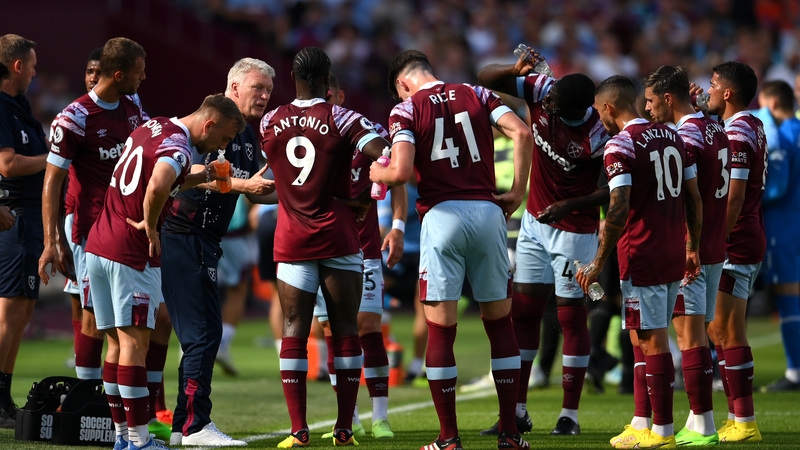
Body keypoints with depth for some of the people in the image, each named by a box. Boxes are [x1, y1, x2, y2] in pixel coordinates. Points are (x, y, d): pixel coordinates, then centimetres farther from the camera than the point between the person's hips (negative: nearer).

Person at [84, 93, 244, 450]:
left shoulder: (150, 127, 14)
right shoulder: (177, 146, -14)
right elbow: (157, 186, -34)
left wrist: (202, 177, 16)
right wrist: (150, 227, -17)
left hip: (98, 246, 9)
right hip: (131, 254, -9)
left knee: (117, 342, 12)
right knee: (135, 343, -5)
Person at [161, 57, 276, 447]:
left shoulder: (248, 137, 17)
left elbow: (253, 192, 22)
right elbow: (197, 175, -22)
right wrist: (245, 184, -27)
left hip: (205, 240, 10)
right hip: (180, 236, -10)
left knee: (208, 331, 9)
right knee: (200, 333, -12)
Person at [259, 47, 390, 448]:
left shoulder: (270, 123, 4)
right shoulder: (340, 119, -8)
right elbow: (384, 154, -21)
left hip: (292, 242, 2)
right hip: (338, 238, -2)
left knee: (294, 331, 3)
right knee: (345, 331, 4)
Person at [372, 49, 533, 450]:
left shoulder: (406, 110, 2)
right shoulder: (477, 96, 12)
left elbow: (401, 172, -11)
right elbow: (521, 132, -3)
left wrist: (377, 173, 11)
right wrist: (516, 193, 3)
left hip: (442, 215, -3)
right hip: (487, 211, 3)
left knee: (440, 329, 3)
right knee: (500, 323, 12)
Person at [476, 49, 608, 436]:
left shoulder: (596, 136, -27)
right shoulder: (541, 89, -13)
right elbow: (486, 78, -8)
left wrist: (570, 206, -25)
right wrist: (516, 70, -27)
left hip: (574, 231, -6)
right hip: (535, 221, 6)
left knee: (571, 317, 3)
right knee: (523, 312, 6)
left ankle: (570, 414, 10)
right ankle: (517, 411, 11)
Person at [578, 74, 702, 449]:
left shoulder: (620, 145, -12)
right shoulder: (672, 137, 11)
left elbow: (619, 211, -19)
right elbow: (694, 200, 13)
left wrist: (599, 263, -13)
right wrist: (692, 248, 22)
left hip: (642, 256, -8)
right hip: (674, 256, 8)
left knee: (652, 341, -2)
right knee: (646, 340, 15)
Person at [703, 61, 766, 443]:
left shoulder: (736, 133, -16)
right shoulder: (753, 127, 13)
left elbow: (734, 198, -21)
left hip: (734, 245, -10)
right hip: (749, 241, 10)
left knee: (728, 333, -7)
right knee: (720, 331, 14)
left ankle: (744, 423, -5)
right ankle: (737, 418, 16)